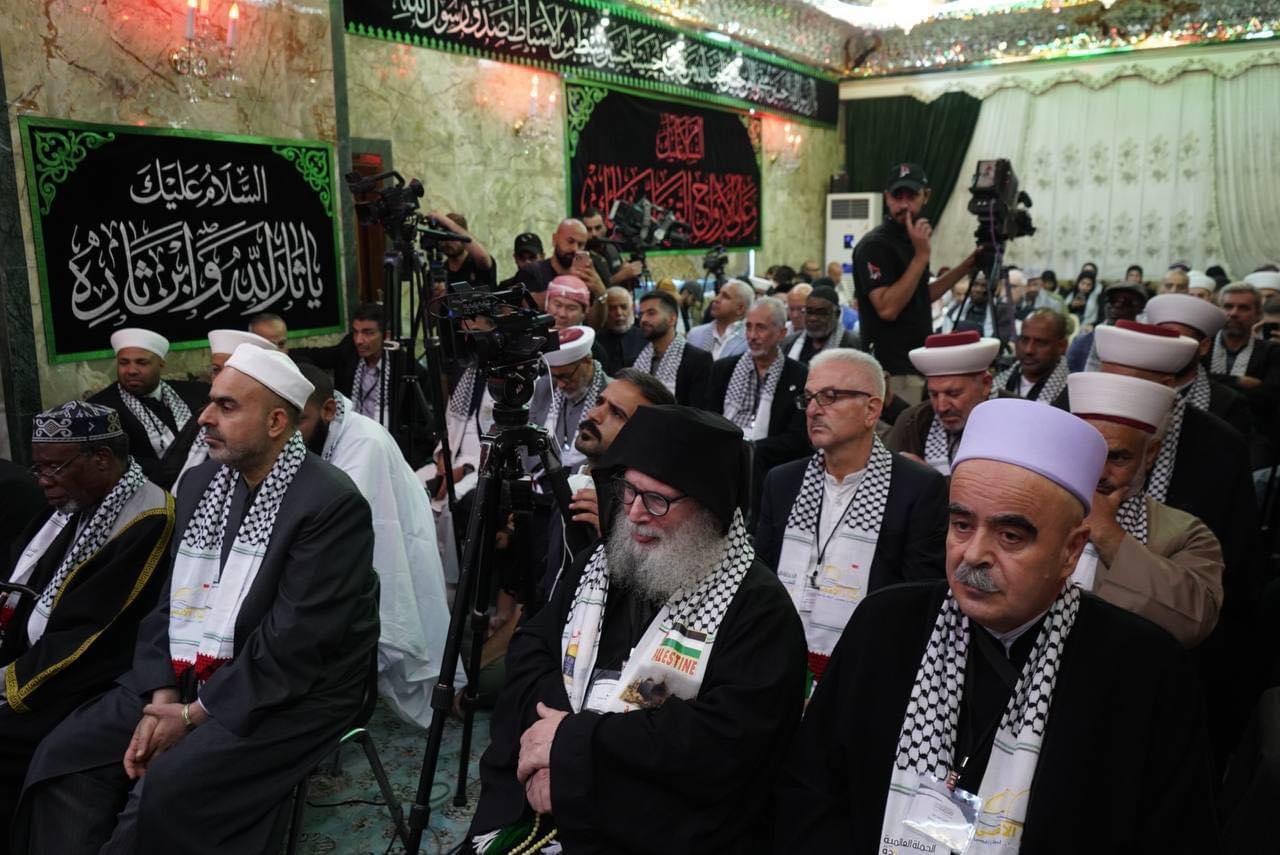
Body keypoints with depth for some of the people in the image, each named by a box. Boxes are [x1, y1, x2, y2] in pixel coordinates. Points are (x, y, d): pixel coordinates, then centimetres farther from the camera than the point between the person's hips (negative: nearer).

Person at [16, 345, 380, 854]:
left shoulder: (333, 504, -19)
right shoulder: (203, 481, 6)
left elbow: (295, 641, -22)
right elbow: (172, 598, 6)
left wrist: (194, 715, -17)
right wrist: (162, 697, -8)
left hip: (291, 693, -7)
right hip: (187, 676, 7)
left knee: (166, 789, -26)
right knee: (63, 754, -5)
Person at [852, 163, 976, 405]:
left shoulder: (912, 240, 14)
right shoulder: (874, 245, -13)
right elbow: (887, 308, -23)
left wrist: (965, 267, 14)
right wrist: (921, 255, -22)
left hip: (919, 366, 9)